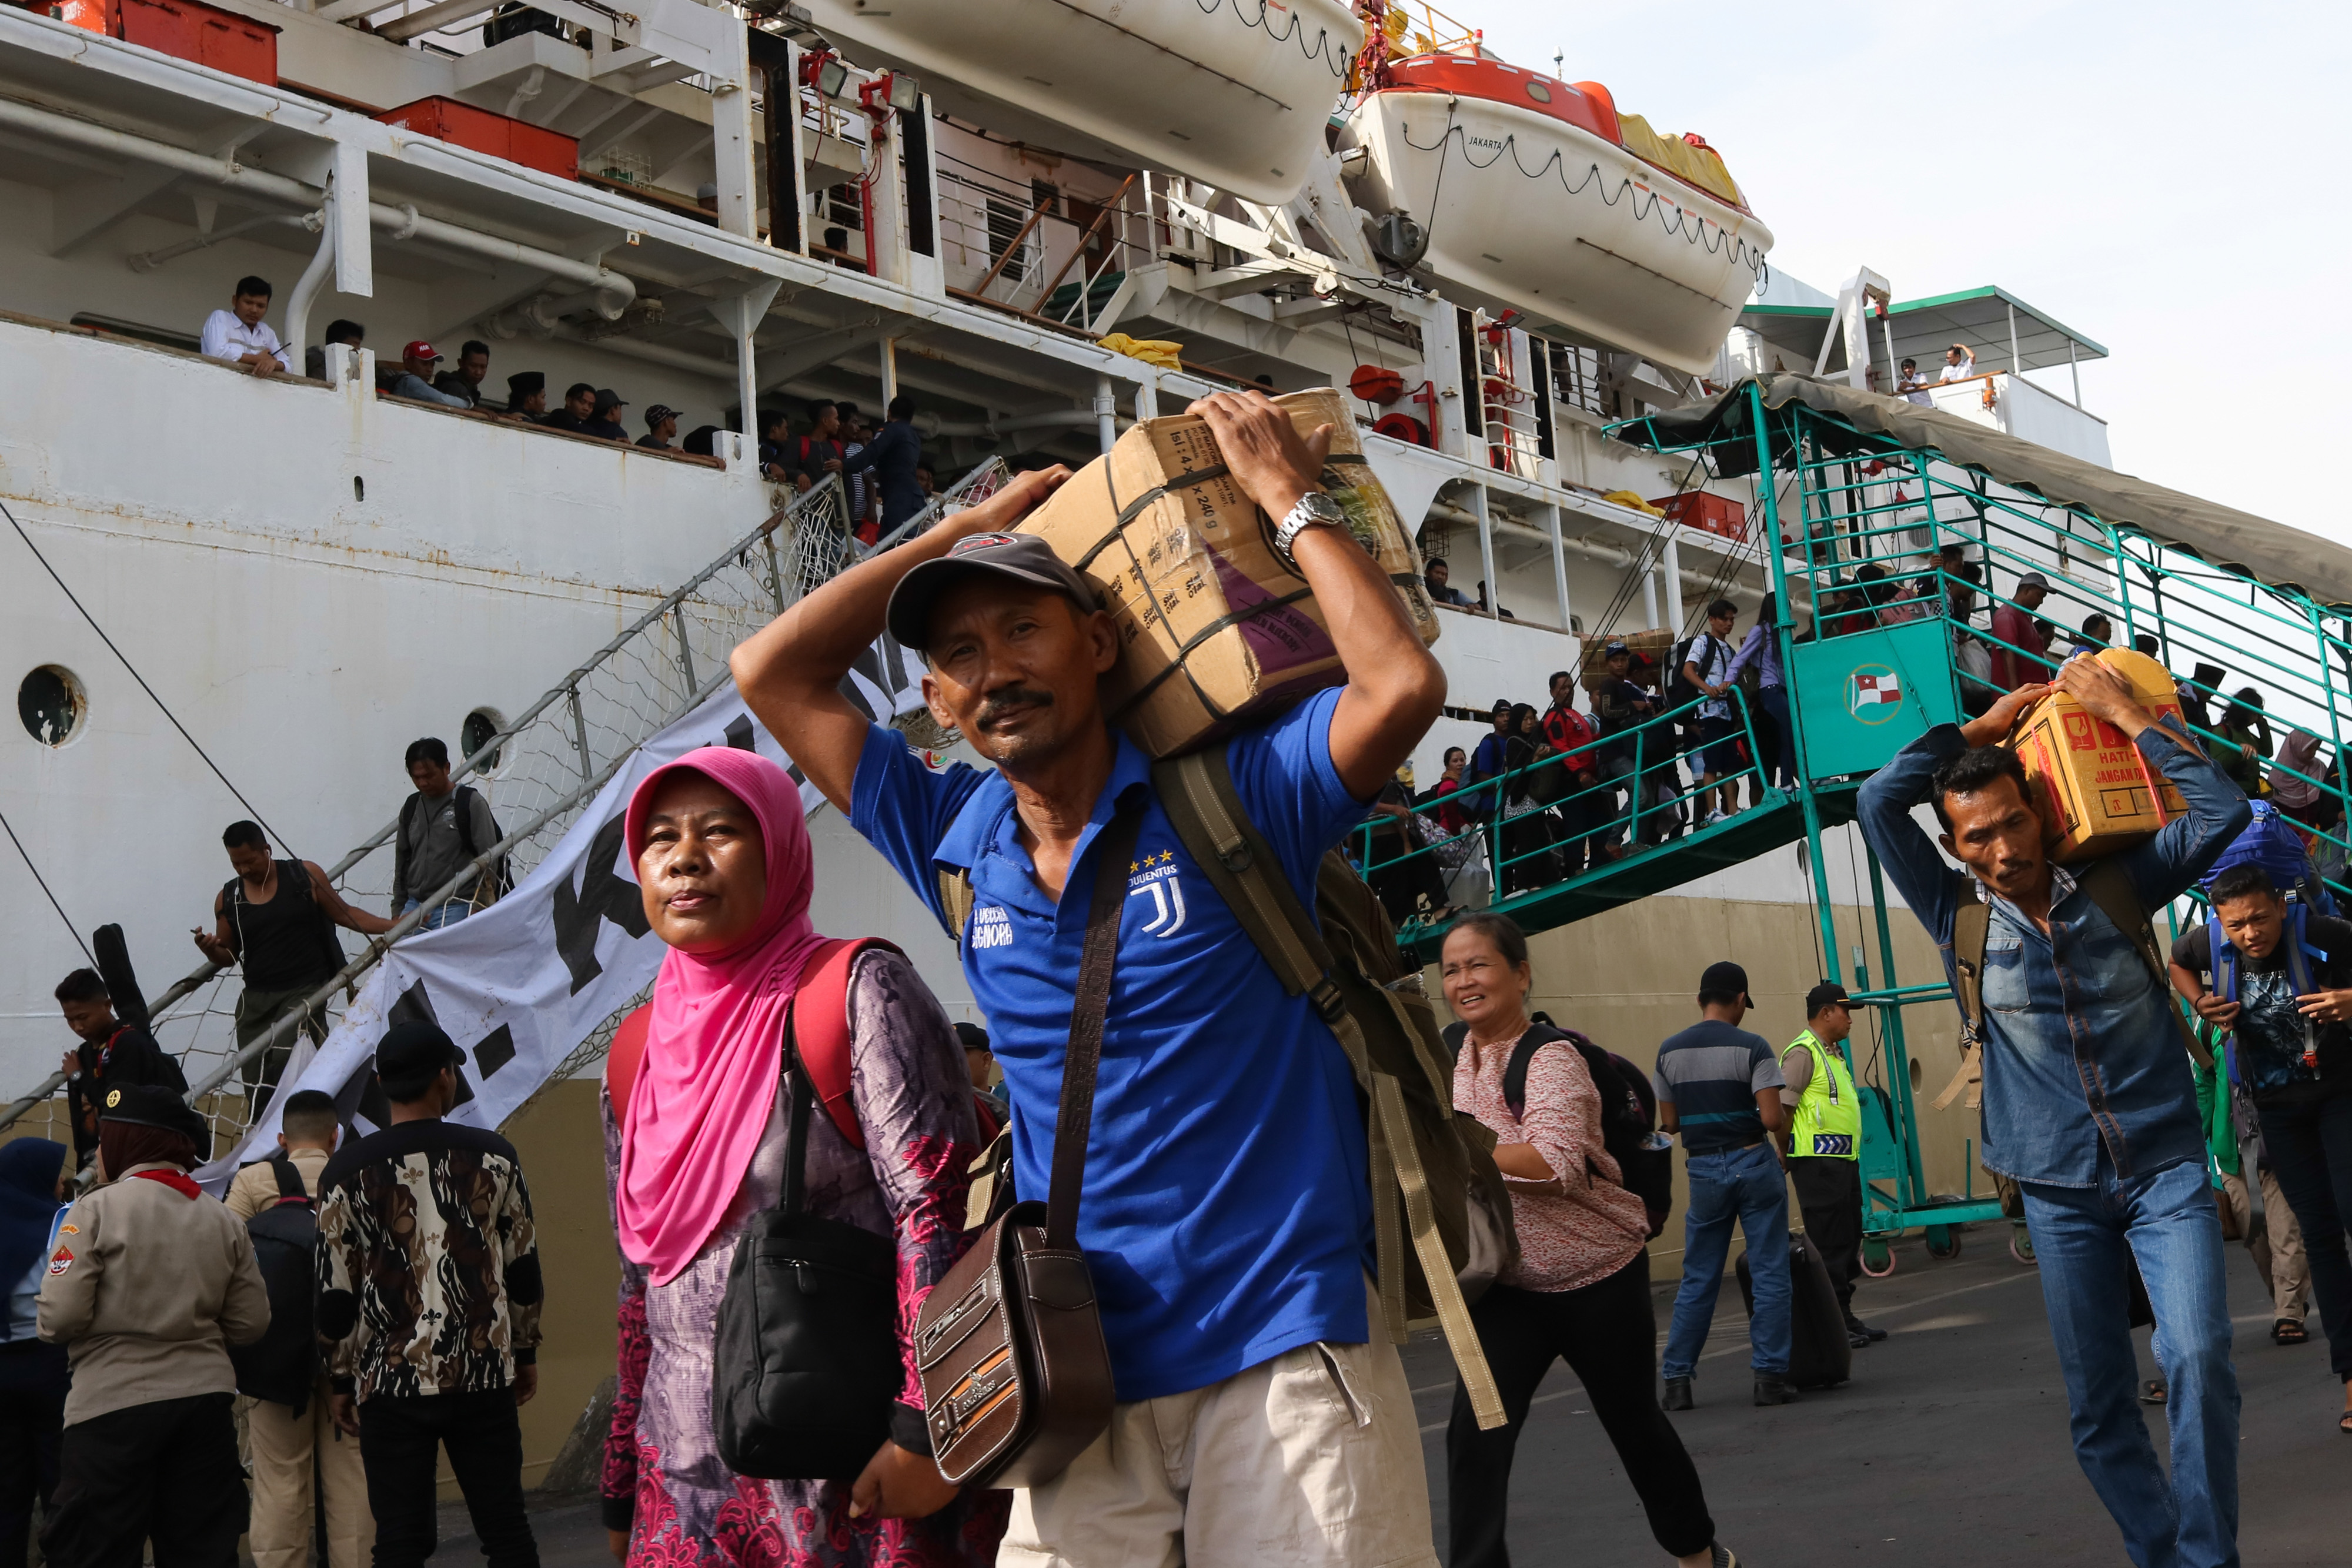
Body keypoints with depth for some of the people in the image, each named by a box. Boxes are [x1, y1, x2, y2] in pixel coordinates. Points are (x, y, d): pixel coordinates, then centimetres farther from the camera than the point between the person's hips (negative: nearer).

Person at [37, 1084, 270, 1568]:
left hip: (114, 1404, -5)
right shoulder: (224, 1221, 5)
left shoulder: (97, 1210, -8)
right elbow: (250, 1323, 5)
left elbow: (61, 1317, -13)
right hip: (206, 1397, 5)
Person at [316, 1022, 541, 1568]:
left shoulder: (346, 1173, -2)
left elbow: (336, 1294, 0)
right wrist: (525, 1352, 17)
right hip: (484, 1378, 1)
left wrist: (341, 1379, 11)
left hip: (391, 1383, -1)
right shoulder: (493, 1156, 0)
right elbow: (522, 1269, 5)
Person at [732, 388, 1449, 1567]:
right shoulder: (957, 846, 9)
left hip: (1283, 1352, -4)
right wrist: (977, 523, 12)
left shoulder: (1231, 798, -3)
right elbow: (774, 672, 12)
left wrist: (1288, 495, -8)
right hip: (1086, 1373, 4)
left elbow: (1403, 687, -19)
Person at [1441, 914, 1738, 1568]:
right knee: (1474, 1434, -14)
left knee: (1635, 1422, 14)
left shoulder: (1551, 1059, -17)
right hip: (1506, 1286, 4)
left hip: (1599, 1278, -4)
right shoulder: (1451, 1063, 2)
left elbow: (1555, 1162, -32)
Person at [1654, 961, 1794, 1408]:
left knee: (1698, 1280, 10)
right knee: (1769, 1274, 5)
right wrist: (1782, 1119, 6)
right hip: (1754, 1163, -3)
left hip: (1704, 1170, 3)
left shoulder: (1669, 1051, 3)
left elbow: (1670, 1122, 7)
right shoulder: (1752, 1047, -9)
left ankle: (1677, 1380, 9)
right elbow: (1772, 1118, -16)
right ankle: (1769, 1375, 4)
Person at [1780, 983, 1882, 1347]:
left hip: (1845, 1160, 10)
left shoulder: (1834, 1052, 19)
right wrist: (1788, 1155, -15)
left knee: (1849, 1240, 13)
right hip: (1818, 1163, -10)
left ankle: (1845, 1318, 21)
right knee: (1828, 1245, -7)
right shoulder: (1802, 1052, -12)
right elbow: (1782, 1109, -17)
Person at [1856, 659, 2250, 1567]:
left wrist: (2121, 713, -8)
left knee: (2197, 1359, -20)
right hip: (2060, 1194, 1)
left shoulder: (2114, 888, 0)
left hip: (2166, 1172, -1)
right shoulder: (1961, 919, 0)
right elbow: (1879, 803, -9)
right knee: (2098, 1406, 5)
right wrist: (1986, 725, -4)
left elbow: (2223, 811, -8)